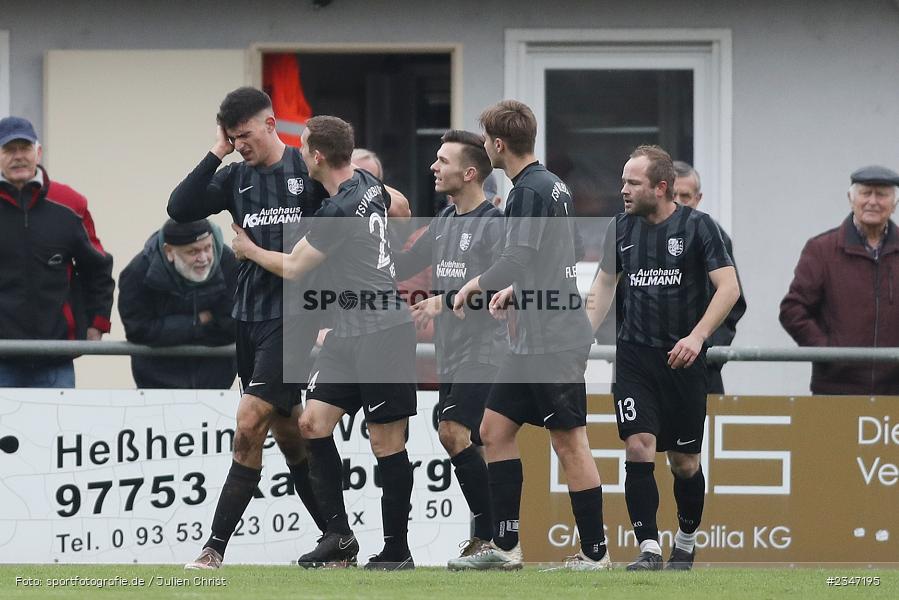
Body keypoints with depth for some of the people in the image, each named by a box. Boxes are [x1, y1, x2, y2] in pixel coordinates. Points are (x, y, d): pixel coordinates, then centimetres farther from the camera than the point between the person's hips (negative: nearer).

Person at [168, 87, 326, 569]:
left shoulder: (308, 170, -4)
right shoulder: (236, 177, 10)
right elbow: (180, 209, 1)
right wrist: (215, 154, -5)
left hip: (291, 316, -6)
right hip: (248, 316, 6)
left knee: (249, 425, -14)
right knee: (287, 434, 9)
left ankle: (216, 547, -14)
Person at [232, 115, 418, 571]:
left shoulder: (338, 211, -19)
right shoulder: (369, 185, 8)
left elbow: (293, 267, -7)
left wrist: (250, 250, 12)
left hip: (382, 333, -10)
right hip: (348, 335, 10)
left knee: (386, 441, -4)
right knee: (314, 421, 2)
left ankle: (397, 550, 1)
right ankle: (339, 535, 2)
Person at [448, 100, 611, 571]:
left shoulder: (530, 191, -14)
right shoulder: (552, 185, 16)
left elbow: (519, 261, -22)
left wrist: (477, 285, -7)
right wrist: (514, 291, 28)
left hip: (553, 341, -10)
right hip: (533, 341, 10)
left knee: (569, 441, -6)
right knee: (495, 430, 10)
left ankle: (595, 552, -1)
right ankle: (505, 546, 11)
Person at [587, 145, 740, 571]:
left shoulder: (697, 226, -7)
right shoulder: (622, 228, 7)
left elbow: (729, 287, -11)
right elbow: (604, 284, 19)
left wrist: (697, 336, -24)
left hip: (682, 360, -2)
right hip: (634, 356, 3)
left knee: (685, 463, 5)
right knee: (638, 448, -15)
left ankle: (685, 545, 28)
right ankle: (648, 549, -15)